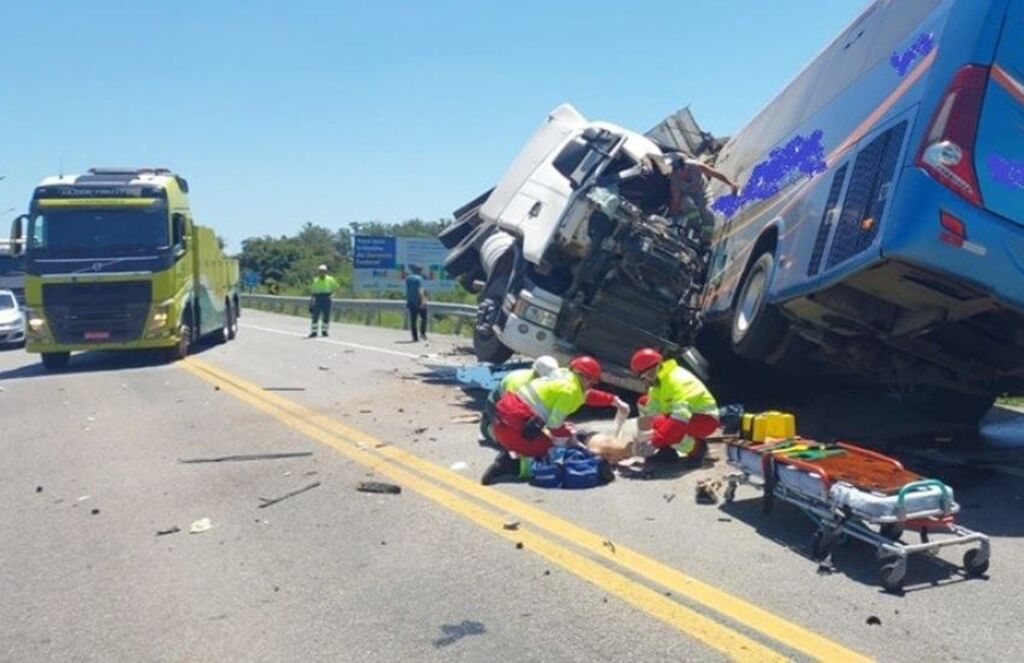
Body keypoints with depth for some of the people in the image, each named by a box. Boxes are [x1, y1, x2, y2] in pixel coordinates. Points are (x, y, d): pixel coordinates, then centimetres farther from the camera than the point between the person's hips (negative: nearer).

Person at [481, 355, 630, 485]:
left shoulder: (564, 374, 14)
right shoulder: (569, 390, -12)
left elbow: (586, 395, 31)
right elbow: (555, 425, -12)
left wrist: (615, 401, 36)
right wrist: (569, 437, 7)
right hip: (514, 425, -9)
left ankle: (511, 456, 3)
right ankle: (514, 464, -16)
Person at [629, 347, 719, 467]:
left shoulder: (678, 380, -28)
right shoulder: (658, 380, 0)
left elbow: (681, 417, -38)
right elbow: (649, 413, -2)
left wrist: (654, 443, -41)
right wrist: (642, 438, -13)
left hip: (705, 420, -9)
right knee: (643, 403, 6)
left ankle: (696, 446, -7)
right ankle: (667, 449, 6)